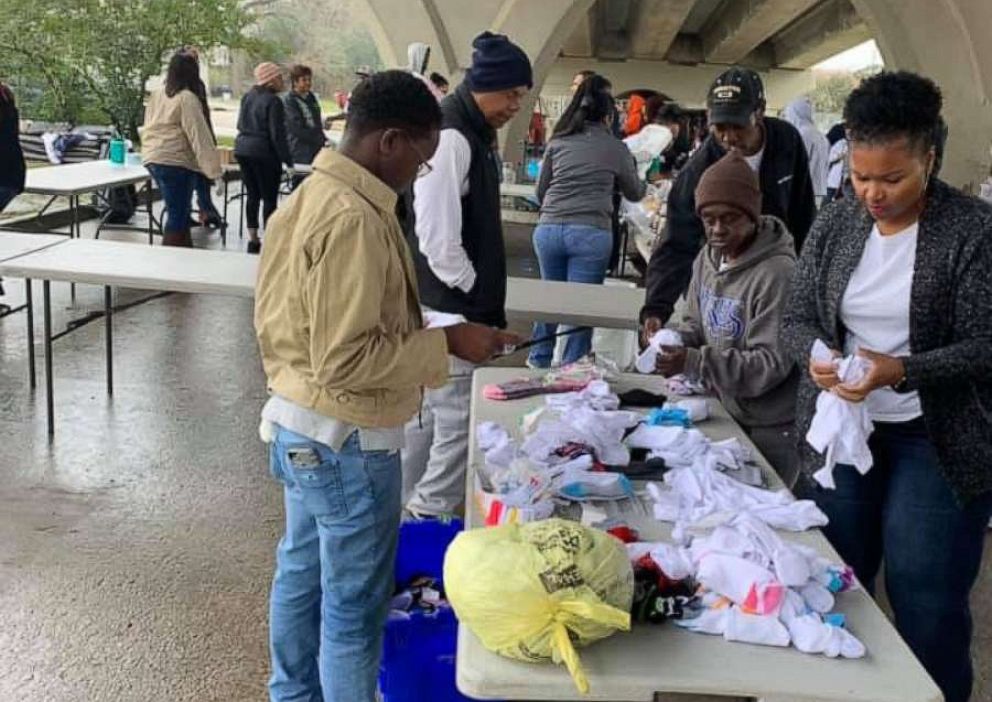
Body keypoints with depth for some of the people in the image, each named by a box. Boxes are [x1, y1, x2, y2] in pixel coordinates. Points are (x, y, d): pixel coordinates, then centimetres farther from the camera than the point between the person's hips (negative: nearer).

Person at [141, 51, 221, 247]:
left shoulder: (158, 94, 11)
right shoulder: (187, 98, -12)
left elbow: (150, 127, 16)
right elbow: (199, 135, -17)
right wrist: (214, 170, -18)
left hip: (153, 158, 8)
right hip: (175, 161, -8)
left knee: (180, 212, 15)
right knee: (178, 216, -3)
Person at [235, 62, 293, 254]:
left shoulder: (248, 97, 9)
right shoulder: (273, 101, -14)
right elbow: (278, 135, -17)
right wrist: (288, 161, -14)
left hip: (243, 150, 8)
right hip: (264, 153, -8)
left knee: (252, 195, 13)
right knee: (269, 198, -1)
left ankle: (252, 239, 16)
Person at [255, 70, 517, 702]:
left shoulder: (316, 194, 5)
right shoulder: (354, 220, -26)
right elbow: (346, 361, -28)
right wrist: (445, 343, -20)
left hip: (302, 425, 10)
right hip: (344, 439, -10)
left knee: (302, 573, 24)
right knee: (353, 604, 7)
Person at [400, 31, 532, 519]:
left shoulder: (474, 132, 12)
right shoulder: (451, 138, -20)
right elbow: (437, 241, -24)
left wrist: (486, 302, 14)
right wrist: (482, 301, -12)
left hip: (449, 305, 10)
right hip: (448, 311, -10)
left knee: (428, 414, 18)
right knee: (458, 420, -3)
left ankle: (408, 510, 31)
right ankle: (430, 518, 9)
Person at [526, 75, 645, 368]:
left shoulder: (558, 142, 11)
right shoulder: (616, 148, 5)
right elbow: (634, 193, 20)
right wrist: (643, 183, 42)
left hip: (548, 228, 3)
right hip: (591, 233, -3)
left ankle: (539, 360, 29)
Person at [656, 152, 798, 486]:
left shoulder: (778, 273, -21)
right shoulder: (708, 257, 4)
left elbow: (772, 363, -23)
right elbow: (692, 322, 14)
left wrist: (694, 363, -30)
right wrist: (674, 340, -10)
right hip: (721, 414, 7)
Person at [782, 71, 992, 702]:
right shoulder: (834, 225, 2)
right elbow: (797, 317, 5)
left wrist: (902, 371, -28)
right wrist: (816, 354, -17)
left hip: (936, 443, -4)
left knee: (928, 612, 5)